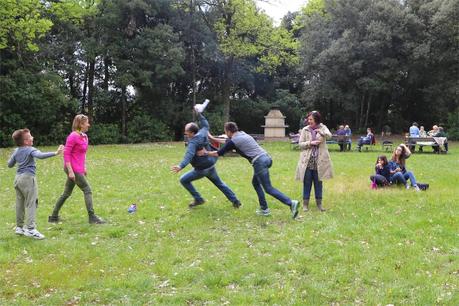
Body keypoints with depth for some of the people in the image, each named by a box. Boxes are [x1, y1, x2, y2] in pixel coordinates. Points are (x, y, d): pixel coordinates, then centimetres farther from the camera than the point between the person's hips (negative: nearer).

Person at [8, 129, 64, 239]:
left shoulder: (16, 151, 11)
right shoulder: (30, 150, -12)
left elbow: (9, 165, 21)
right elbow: (41, 155, -32)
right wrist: (55, 153, -40)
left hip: (18, 178, 8)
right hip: (28, 177, -8)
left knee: (20, 203, 14)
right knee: (31, 203, -7)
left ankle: (19, 227, 23)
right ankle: (30, 228, -13)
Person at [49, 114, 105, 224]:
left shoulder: (85, 137, 12)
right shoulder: (73, 136, -14)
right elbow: (66, 153, -16)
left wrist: (84, 167, 20)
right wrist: (70, 171, -20)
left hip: (78, 169, 9)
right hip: (73, 169, -9)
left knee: (66, 193, 15)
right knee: (88, 190, -6)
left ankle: (54, 217, 24)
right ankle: (92, 217, -2)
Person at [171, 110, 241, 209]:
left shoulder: (193, 142, -25)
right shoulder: (202, 133, -4)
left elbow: (189, 155, -40)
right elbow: (205, 125, 19)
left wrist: (181, 166, -54)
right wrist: (199, 114, 24)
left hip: (202, 169, -8)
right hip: (211, 166, 8)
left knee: (183, 180, 3)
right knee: (219, 183, 24)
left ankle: (198, 199, 8)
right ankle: (235, 201, 27)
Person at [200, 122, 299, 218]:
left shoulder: (233, 141, -2)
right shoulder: (242, 134, 22)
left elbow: (218, 153, 9)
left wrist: (205, 153, 24)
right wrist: (213, 138, 45)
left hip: (259, 162, -9)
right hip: (266, 157, 9)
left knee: (268, 189, -5)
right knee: (255, 182, 23)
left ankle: (291, 203, -17)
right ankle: (264, 208, 22)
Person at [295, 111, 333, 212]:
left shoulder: (322, 128, 3)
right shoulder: (305, 130, 3)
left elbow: (329, 135, -16)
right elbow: (300, 144, 2)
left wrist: (321, 132, -35)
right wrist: (310, 143, -14)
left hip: (319, 161, 0)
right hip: (307, 161, 0)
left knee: (318, 182, 8)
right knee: (307, 182, 4)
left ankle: (319, 203, 19)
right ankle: (305, 203, 13)